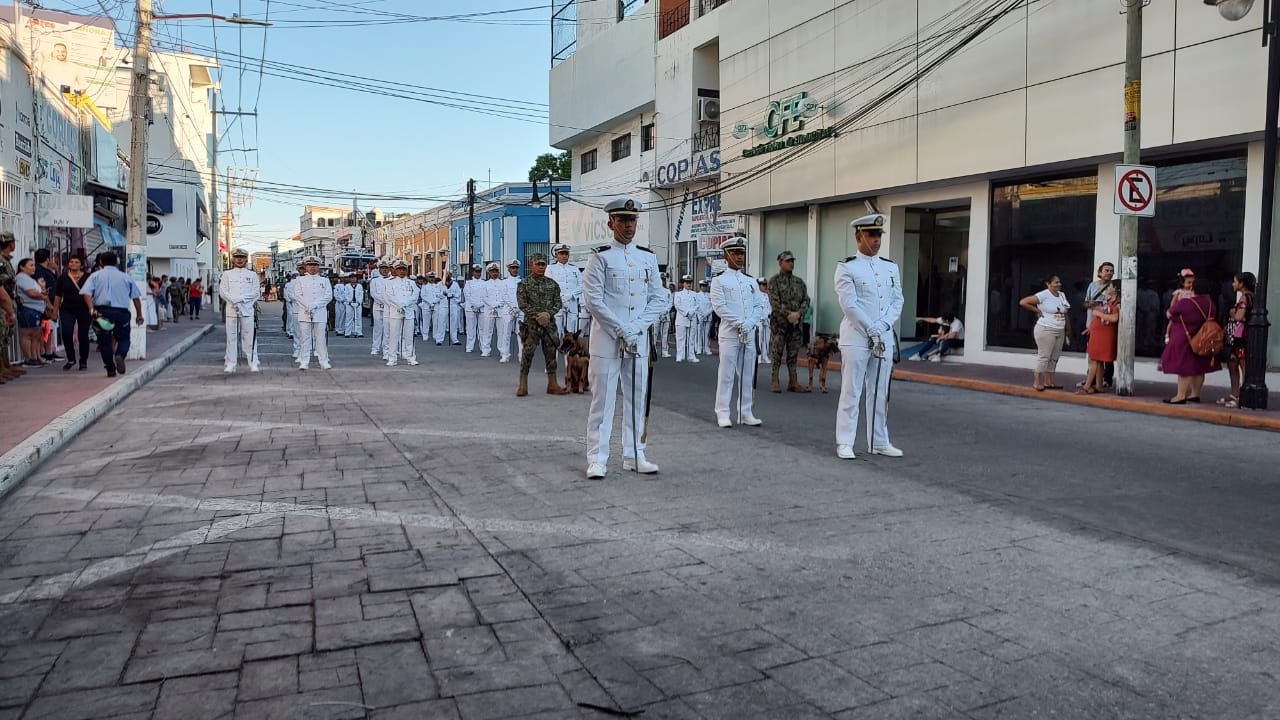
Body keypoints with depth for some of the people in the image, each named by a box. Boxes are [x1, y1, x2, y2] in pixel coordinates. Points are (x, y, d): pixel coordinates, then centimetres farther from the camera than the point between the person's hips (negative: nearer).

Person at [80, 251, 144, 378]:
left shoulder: (95, 276, 10)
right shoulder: (125, 277, 11)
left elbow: (86, 293, -7)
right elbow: (136, 297, 10)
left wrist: (92, 309, -12)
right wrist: (139, 314, 16)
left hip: (102, 311, 0)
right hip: (121, 312, 0)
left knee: (104, 341, 10)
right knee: (124, 338, 13)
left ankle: (110, 370, 10)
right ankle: (120, 355, -19)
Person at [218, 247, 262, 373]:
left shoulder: (252, 275, 10)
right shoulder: (227, 274, 12)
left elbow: (256, 293, 0)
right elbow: (223, 292, 2)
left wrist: (240, 298, -10)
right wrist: (234, 301, -11)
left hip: (248, 310, -1)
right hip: (231, 310, 1)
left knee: (250, 337, -1)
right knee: (231, 338, 2)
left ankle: (253, 364, 3)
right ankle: (230, 364, 6)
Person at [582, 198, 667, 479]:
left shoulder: (648, 257, 11)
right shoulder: (600, 257, -3)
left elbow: (659, 298, 8)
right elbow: (593, 300, -10)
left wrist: (636, 327, -7)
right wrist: (621, 331, -14)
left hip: (639, 339, 5)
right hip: (606, 338, -5)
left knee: (637, 399, 10)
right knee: (602, 400, -2)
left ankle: (634, 456, 20)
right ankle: (597, 460, 4)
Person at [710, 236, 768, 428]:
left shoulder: (751, 282, 16)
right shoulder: (719, 281, 1)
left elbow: (761, 305, 9)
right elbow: (719, 306, -9)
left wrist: (750, 323, -9)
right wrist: (740, 323, -15)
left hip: (749, 334, 5)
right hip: (729, 333, -5)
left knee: (747, 375, 7)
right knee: (726, 374, -4)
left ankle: (745, 413, 14)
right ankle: (723, 414, 2)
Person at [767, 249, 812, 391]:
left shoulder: (799, 281, 13)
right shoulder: (774, 281, -2)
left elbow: (806, 300, 7)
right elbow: (775, 302, -11)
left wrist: (798, 313, -10)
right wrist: (789, 314, -17)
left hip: (796, 323, 5)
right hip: (779, 323, -4)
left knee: (793, 354, 7)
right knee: (777, 353, -1)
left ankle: (793, 382, 11)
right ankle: (774, 382, 4)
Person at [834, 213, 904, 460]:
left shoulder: (891, 268, 13)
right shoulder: (846, 268, -4)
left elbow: (897, 301, 8)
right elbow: (849, 304, -11)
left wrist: (883, 326, -8)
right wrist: (871, 331, -14)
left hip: (885, 339, 5)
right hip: (855, 338, -5)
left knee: (880, 393, 10)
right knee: (851, 392, -2)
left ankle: (879, 442, 19)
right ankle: (844, 443, 4)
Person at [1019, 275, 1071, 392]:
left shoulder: (1062, 295, 11)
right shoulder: (1043, 295, -12)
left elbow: (1065, 313, 17)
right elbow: (1023, 302, -17)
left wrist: (1068, 329, 12)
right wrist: (1037, 311, -11)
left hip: (1060, 331, 7)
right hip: (1046, 330, -7)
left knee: (1054, 357, 9)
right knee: (1044, 356, -5)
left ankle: (1048, 382, 16)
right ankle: (1037, 382, 1)